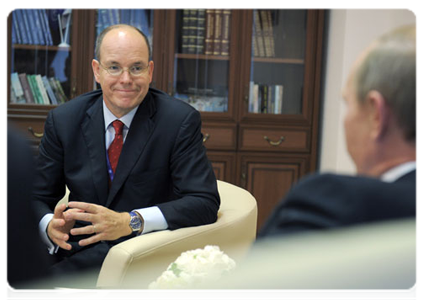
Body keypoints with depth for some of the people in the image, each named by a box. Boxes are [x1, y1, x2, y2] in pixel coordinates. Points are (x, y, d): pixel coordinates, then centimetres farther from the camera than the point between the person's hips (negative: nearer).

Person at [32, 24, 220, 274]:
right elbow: (37, 198, 8)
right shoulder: (63, 120, 3)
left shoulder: (181, 120, -6)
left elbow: (205, 202, -13)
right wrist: (50, 226, -17)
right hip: (78, 252, 4)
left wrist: (130, 222, -26)